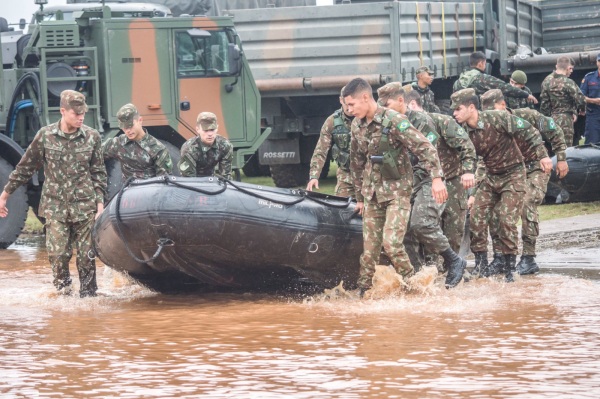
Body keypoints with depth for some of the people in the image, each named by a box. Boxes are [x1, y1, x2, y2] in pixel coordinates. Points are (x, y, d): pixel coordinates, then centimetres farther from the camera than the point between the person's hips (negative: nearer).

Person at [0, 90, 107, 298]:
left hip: (84, 207, 1)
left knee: (86, 256, 1)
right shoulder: (45, 136, -2)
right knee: (58, 253, -8)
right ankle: (63, 293, 10)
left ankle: (88, 295, 12)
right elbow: (25, 168, 7)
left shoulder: (92, 137, 0)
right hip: (55, 207, -1)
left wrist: (100, 204, 1)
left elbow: (98, 173, 7)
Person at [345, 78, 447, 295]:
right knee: (369, 248, 6)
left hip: (397, 191, -6)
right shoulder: (357, 125, 6)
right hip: (372, 194, 6)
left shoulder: (393, 121, -16)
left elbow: (424, 147, -18)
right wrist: (360, 197, 20)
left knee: (391, 243, -17)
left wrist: (437, 178, -27)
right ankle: (362, 292, 14)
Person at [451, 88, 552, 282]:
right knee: (477, 217, -4)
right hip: (490, 177, 6)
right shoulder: (464, 131, -5)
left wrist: (542, 155, -16)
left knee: (507, 220, -12)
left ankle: (510, 268, 1)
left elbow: (528, 131, -15)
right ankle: (481, 266, 7)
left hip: (513, 175, -6)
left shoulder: (498, 118, -21)